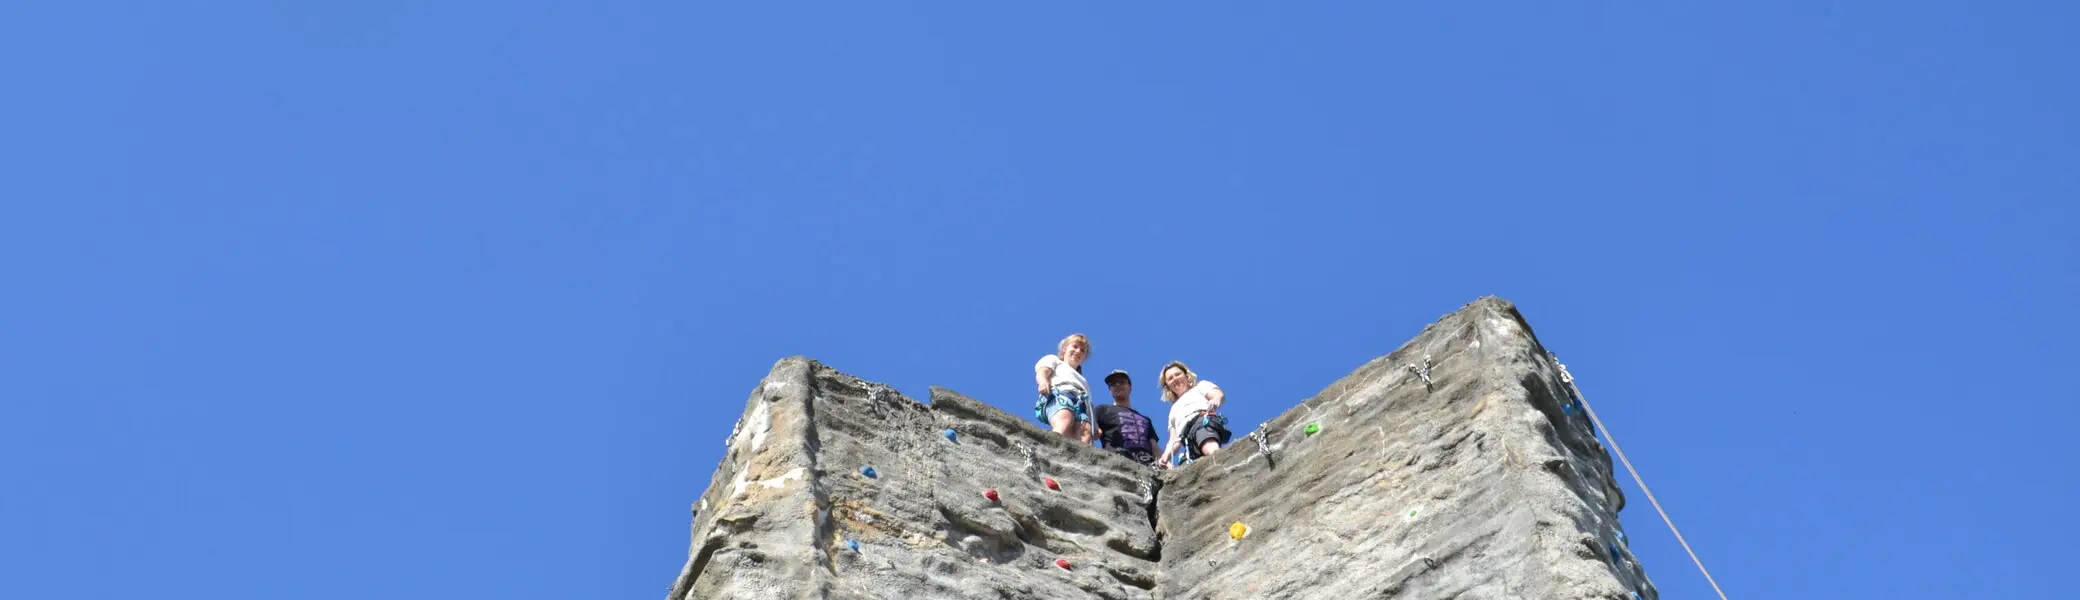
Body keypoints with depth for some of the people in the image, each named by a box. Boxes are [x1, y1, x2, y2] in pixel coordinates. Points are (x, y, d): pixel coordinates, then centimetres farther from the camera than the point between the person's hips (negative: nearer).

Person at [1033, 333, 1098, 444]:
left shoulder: (1082, 381, 48)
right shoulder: (1053, 360, 34)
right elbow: (1042, 372, 10)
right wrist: (1043, 381, -16)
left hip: (1081, 403, 5)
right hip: (1059, 394, -5)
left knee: (1086, 433, -32)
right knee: (1064, 423, -40)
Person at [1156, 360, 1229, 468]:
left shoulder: (1201, 386, 30)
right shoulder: (1174, 410, 42)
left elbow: (1220, 394, 8)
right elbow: (1174, 440, 31)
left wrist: (1216, 399, -19)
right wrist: (1165, 457, 9)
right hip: (1189, 441, 4)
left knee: (1213, 451, -41)